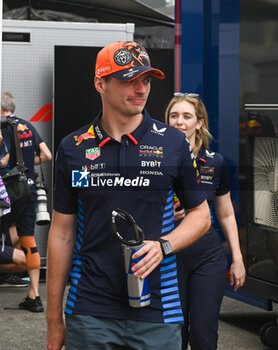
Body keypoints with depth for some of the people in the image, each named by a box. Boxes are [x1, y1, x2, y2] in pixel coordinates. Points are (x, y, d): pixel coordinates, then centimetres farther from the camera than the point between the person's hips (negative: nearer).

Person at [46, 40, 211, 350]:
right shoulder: (73, 148, 4)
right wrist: (54, 319, 7)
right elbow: (62, 234, 7)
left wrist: (163, 245, -12)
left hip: (157, 312, 0)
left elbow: (200, 214, 10)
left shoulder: (173, 143, 2)